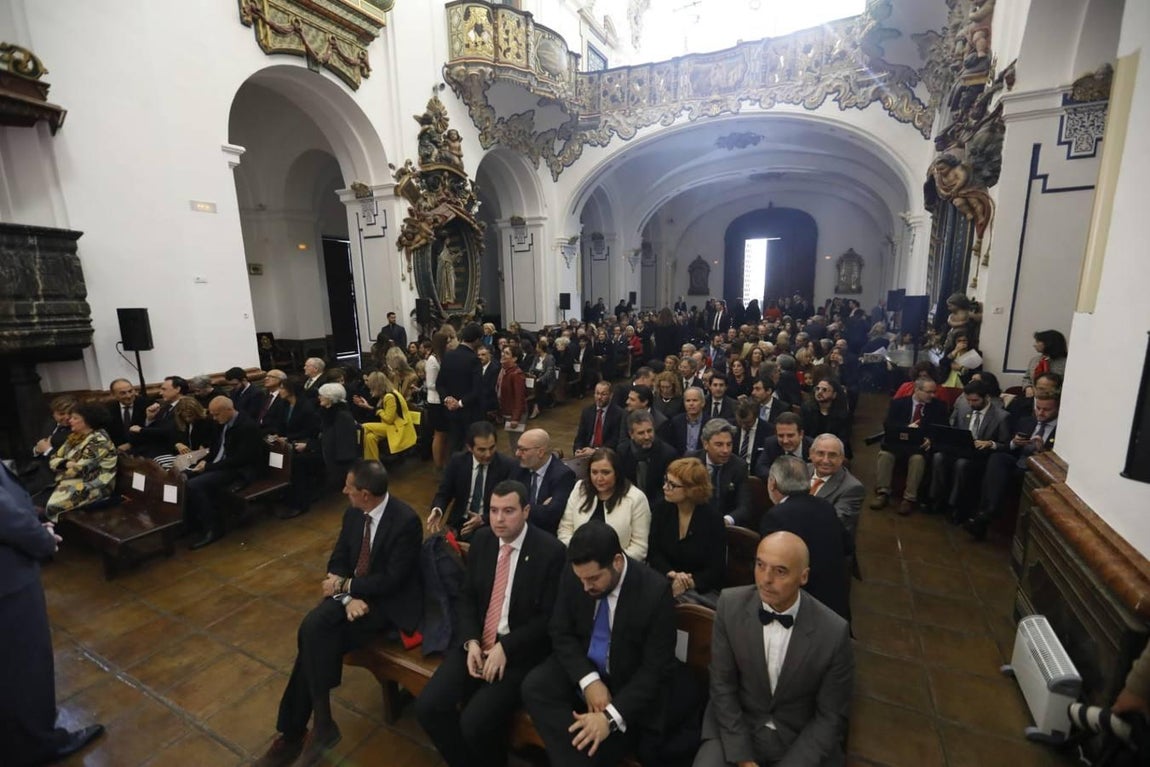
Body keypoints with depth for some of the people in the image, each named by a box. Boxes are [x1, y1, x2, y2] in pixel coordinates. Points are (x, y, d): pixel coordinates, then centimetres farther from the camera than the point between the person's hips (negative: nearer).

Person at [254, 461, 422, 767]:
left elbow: (392, 580, -22)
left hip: (389, 602, -6)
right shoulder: (353, 513, -1)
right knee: (313, 630, -20)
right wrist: (347, 597, -15)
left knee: (319, 642, -22)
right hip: (352, 593, 6)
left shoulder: (406, 521, -24)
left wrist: (343, 586, -14)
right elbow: (337, 561, 3)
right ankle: (293, 733, -4)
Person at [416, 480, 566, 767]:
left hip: (521, 651, -5)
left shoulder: (551, 551, -16)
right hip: (477, 642, 5)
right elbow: (466, 597, 7)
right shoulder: (481, 539, 1)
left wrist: (505, 648, -17)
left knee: (475, 721, -20)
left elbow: (550, 617, -12)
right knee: (427, 707, -8)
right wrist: (471, 641, -8)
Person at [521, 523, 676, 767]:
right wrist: (588, 680, -21)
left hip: (628, 683, -3)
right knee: (534, 686, -22)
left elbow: (655, 668, -19)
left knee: (591, 746, -25)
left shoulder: (655, 591, -25)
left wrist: (611, 716, -28)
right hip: (582, 668, 4)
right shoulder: (572, 576, -15)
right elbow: (561, 634, -5)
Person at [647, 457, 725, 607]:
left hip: (703, 590, -3)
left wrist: (690, 582, -25)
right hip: (666, 582, 3)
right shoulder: (661, 509, -2)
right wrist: (672, 575, -20)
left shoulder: (713, 520, -12)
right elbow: (654, 553, -1)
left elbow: (717, 570, -10)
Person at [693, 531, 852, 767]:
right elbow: (722, 685, -7)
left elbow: (831, 716, -7)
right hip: (737, 724, 0)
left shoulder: (833, 632, -19)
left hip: (800, 737, 0)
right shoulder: (730, 604, -15)